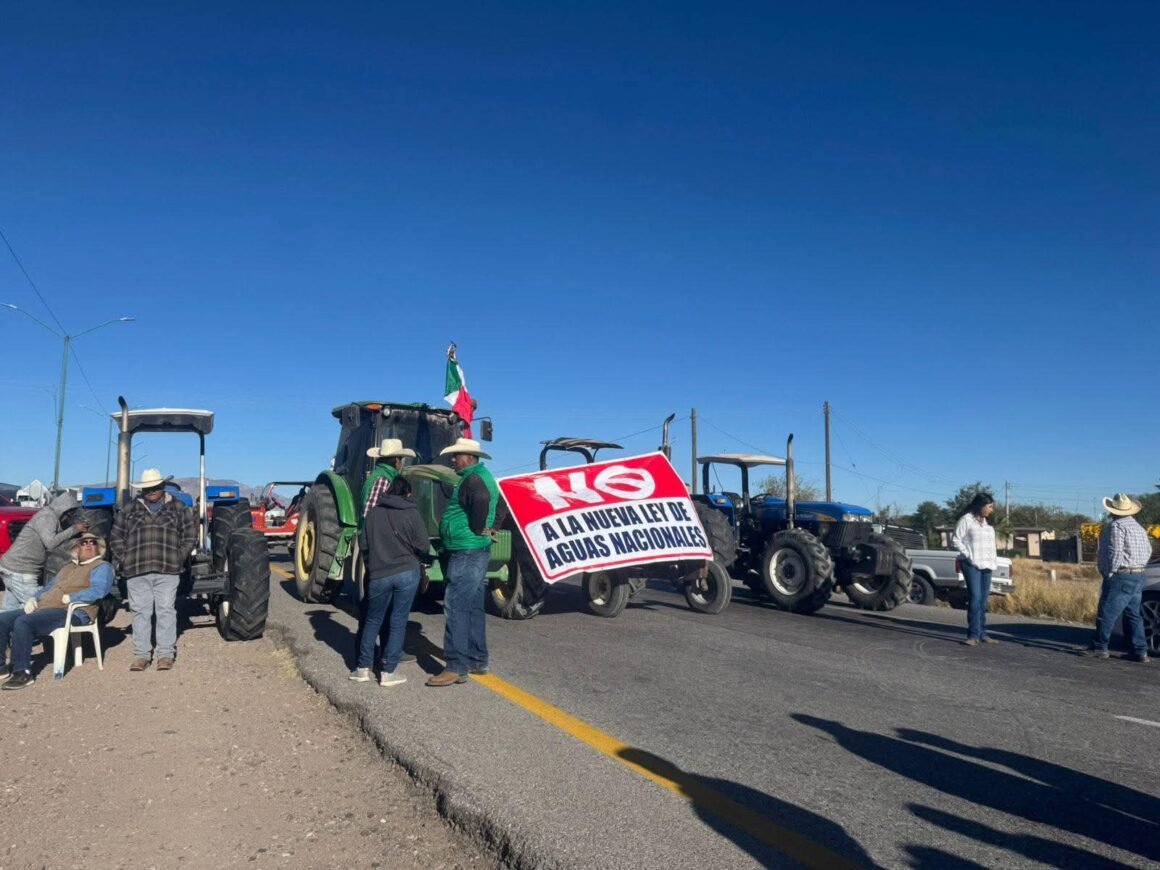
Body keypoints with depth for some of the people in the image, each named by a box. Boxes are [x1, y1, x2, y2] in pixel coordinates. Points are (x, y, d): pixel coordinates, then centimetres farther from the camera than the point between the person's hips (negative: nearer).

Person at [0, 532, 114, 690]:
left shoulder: (102, 567, 0)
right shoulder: (68, 567, 29)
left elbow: (98, 591, -17)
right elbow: (48, 588, 34)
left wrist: (68, 598, -17)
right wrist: (33, 598, 13)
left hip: (72, 612, -9)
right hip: (43, 608, 9)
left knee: (23, 622, -28)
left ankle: (22, 672, -21)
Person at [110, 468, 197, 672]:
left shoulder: (178, 508, 7)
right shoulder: (130, 510, 11)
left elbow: (190, 534, 8)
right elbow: (116, 537, 14)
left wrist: (179, 558, 0)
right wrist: (124, 560, 4)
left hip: (167, 571, -2)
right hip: (137, 572, 2)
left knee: (166, 610, 0)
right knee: (140, 612, 6)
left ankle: (166, 654, 7)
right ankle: (141, 655, 15)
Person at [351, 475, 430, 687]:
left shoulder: (373, 512, 6)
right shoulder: (411, 513, -4)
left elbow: (364, 544, 11)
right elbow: (423, 546, -7)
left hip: (378, 575, 3)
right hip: (407, 572, -2)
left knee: (372, 620, 17)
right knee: (398, 622, 4)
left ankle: (363, 668, 18)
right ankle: (389, 671, 6)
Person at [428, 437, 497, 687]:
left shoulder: (472, 478, -16)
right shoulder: (483, 476, 16)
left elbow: (481, 499, -37)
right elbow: (489, 502, 28)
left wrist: (477, 529, -23)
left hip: (466, 552, -11)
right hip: (476, 551, 11)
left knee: (456, 607, -9)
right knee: (473, 607, 15)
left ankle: (457, 667, -7)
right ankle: (477, 660, 23)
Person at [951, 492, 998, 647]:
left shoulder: (987, 523, 17)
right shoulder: (966, 520, -6)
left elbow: (991, 543, 24)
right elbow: (955, 540, -8)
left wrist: (994, 560, 10)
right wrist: (969, 556, -12)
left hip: (987, 565, 7)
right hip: (972, 565, -7)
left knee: (983, 601, 9)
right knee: (975, 598, -13)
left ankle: (982, 634, 15)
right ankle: (973, 635, -13)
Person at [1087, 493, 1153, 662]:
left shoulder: (1116, 526, -14)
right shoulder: (1139, 527, 15)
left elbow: (1115, 552, -21)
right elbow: (1148, 551, 20)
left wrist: (1110, 573, -13)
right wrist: (1137, 568, 20)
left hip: (1121, 578, -9)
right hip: (1138, 577, 9)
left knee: (1106, 614, 0)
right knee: (1133, 615, 13)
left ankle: (1099, 648, 6)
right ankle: (1140, 652, 10)